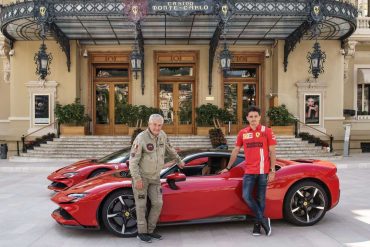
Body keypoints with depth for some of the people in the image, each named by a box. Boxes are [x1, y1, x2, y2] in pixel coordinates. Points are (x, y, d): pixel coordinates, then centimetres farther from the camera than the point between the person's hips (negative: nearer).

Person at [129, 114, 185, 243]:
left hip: (155, 177, 6)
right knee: (141, 205, 4)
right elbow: (133, 160, -22)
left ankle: (150, 230, 22)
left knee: (158, 204, 6)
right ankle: (142, 232, 20)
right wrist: (137, 179, -26)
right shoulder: (141, 138, -22)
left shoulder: (162, 135, -2)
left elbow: (169, 149, 17)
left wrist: (179, 160, 27)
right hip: (141, 176, -6)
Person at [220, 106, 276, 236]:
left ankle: (257, 224, 19)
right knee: (246, 196, -8)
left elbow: (272, 152, 0)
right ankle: (263, 219, 6)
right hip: (249, 171, 2)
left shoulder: (267, 131, 0)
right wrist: (228, 168, 17)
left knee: (261, 198, 5)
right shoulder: (242, 133, 7)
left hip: (263, 171, -2)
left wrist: (272, 170, -6)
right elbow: (235, 151, 14)